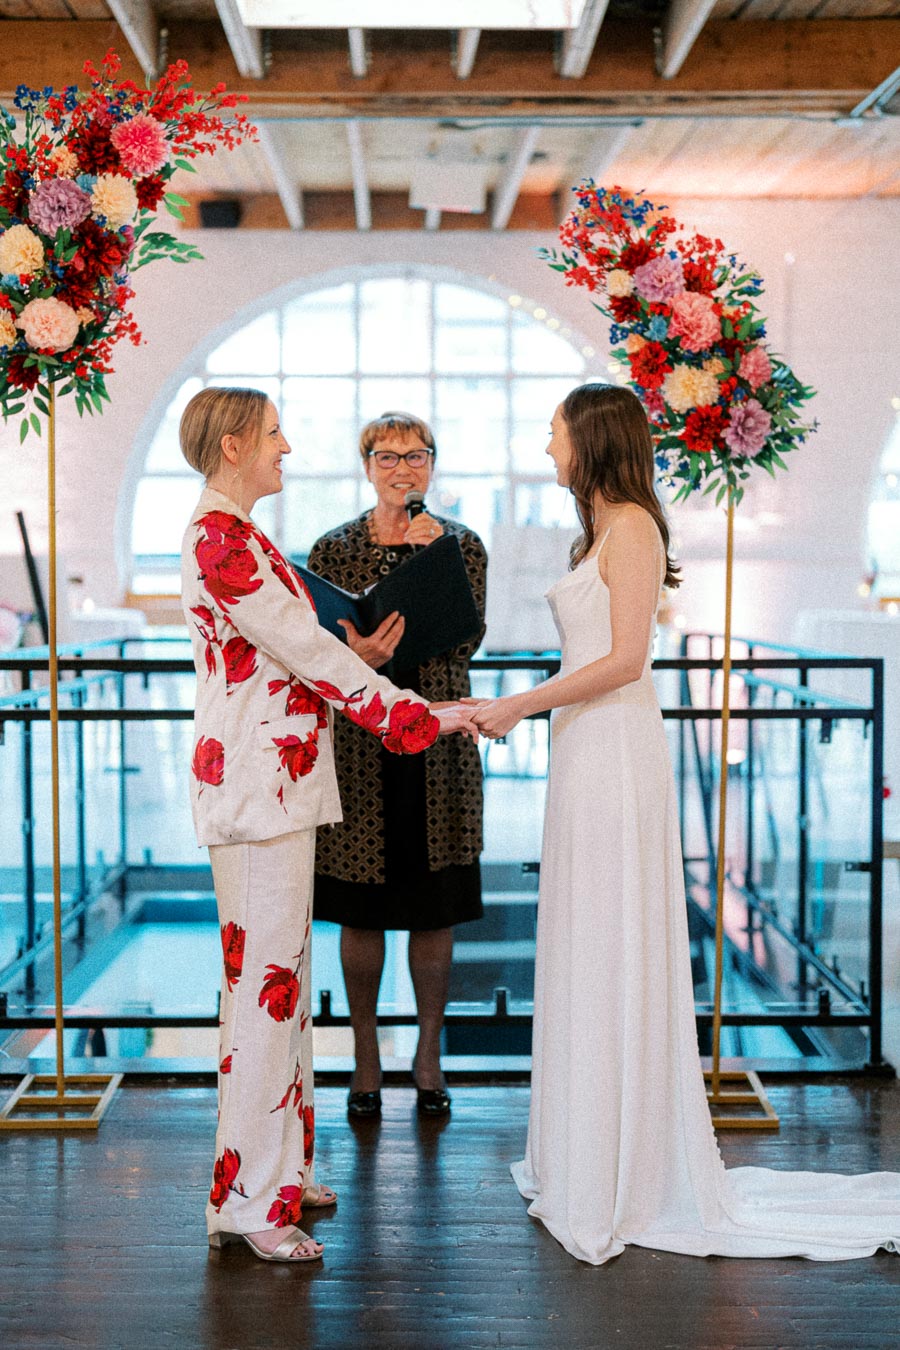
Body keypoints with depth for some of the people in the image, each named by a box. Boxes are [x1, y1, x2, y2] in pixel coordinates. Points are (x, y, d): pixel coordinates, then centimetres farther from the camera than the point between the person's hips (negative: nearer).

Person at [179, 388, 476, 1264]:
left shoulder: (232, 536, 17)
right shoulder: (219, 542, -15)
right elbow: (308, 651, -16)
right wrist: (414, 717, -11)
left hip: (277, 780, 11)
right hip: (258, 786, -11)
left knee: (278, 971, 15)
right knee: (266, 977, -7)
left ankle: (278, 1167, 25)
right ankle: (249, 1199, 1)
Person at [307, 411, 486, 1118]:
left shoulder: (462, 544, 4)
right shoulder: (333, 549, 3)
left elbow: (466, 641, -8)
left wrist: (432, 557, -15)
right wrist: (356, 657, -21)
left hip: (438, 748, 0)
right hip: (361, 748, 0)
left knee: (436, 909, 8)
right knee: (362, 910, 7)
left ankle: (429, 1054, 23)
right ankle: (366, 1059, 21)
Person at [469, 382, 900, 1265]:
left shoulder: (630, 527, -11)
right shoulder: (603, 530, 17)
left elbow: (624, 659, -19)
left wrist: (520, 704, -14)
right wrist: (513, 708, 15)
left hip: (615, 755, -10)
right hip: (589, 754, 10)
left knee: (615, 952, -3)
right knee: (587, 952, 13)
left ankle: (623, 1179, 6)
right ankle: (591, 1157, 22)